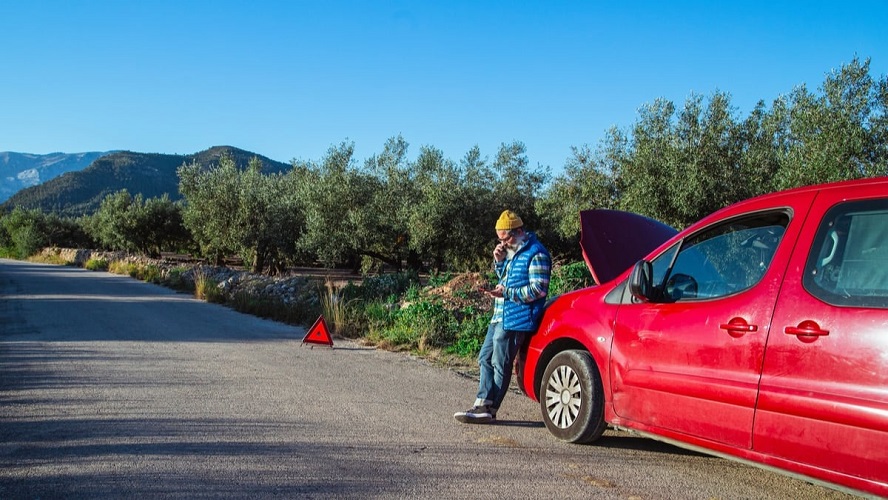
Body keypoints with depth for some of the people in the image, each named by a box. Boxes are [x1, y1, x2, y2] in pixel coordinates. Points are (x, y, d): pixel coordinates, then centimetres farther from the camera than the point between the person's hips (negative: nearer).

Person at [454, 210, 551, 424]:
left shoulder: (535, 254, -13)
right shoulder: (512, 252, 17)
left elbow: (539, 290, -18)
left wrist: (506, 293, -20)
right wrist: (499, 262, 9)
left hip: (515, 320, -10)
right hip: (500, 316, 10)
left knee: (500, 365, -4)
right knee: (486, 358, 10)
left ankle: (489, 410, 3)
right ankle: (483, 404, 12)